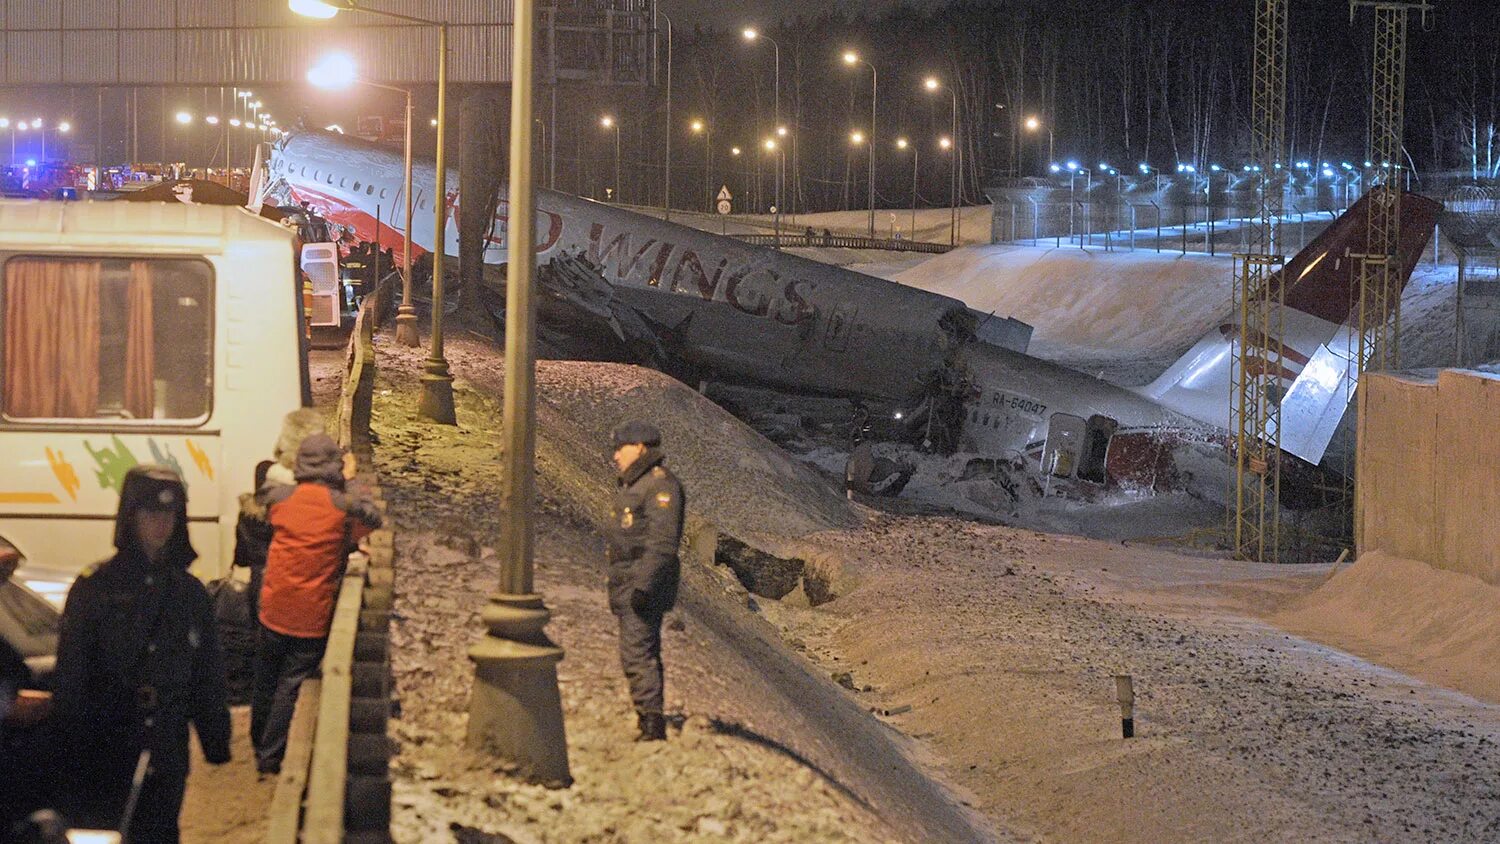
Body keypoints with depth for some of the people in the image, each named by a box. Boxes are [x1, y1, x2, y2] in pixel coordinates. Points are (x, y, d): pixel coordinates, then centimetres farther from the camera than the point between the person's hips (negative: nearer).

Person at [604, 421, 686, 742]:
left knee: (637, 655, -15)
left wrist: (644, 585, -27)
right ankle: (650, 725, 19)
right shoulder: (634, 484, 19)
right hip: (630, 584, 11)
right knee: (644, 655, 14)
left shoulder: (661, 484, -14)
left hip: (644, 583, -11)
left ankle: (652, 724, -17)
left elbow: (662, 542, -22)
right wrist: (618, 588, 24)